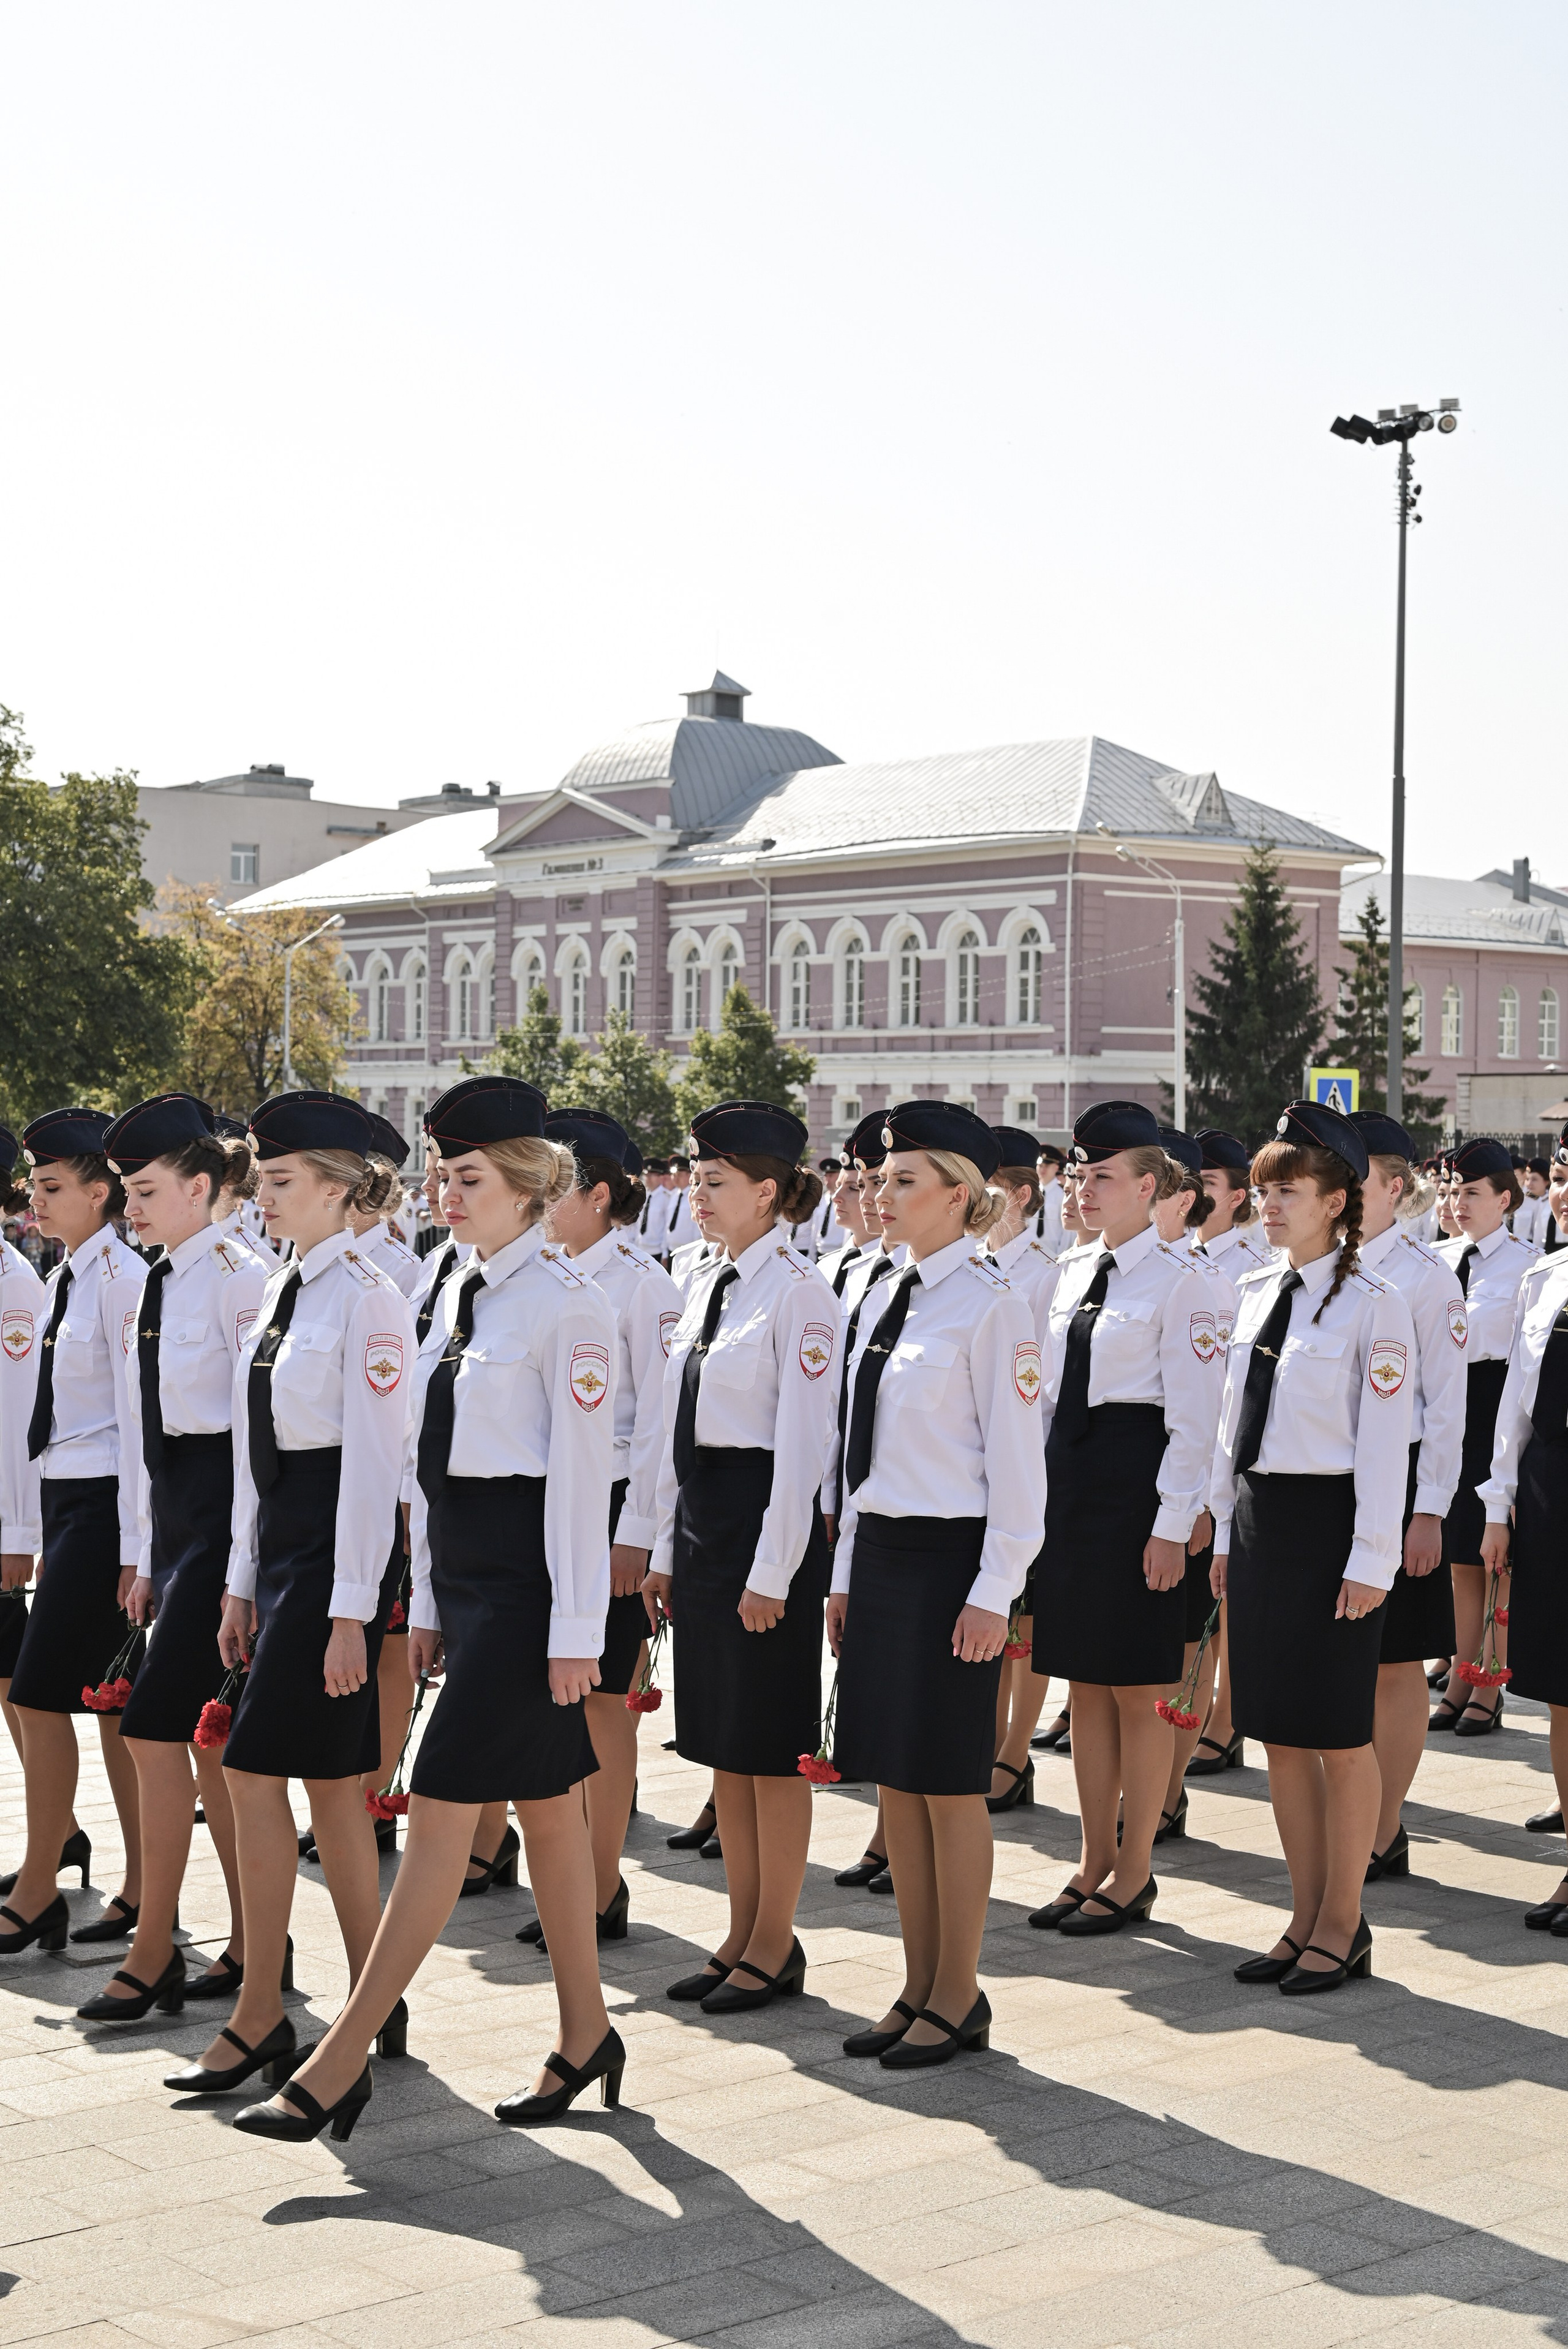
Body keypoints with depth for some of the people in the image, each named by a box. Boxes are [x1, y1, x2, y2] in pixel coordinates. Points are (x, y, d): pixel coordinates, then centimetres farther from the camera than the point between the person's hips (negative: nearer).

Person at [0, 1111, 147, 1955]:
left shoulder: (123, 1277, -13)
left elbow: (138, 1417, -16)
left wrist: (132, 1540, -17)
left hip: (102, 1503, -9)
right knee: (106, 1699, 10)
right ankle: (142, 1888, 16)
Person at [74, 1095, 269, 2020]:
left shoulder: (239, 1277, -12)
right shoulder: (161, 1283, 13)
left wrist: (246, 1565, -17)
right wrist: (149, 1556, 17)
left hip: (224, 1506, -9)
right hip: (173, 1511, 9)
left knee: (158, 1727, -8)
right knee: (209, 1736, 11)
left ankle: (154, 1956, 0)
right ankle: (252, 1944, 19)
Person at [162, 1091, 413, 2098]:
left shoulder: (368, 1296, -13)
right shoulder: (283, 1289, 13)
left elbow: (374, 1459, -16)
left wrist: (351, 1610, -18)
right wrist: (245, 1581, 16)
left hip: (339, 1545, -9)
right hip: (281, 1541, 9)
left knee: (256, 1772, -8)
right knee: (331, 1782, 11)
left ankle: (259, 2019, 1)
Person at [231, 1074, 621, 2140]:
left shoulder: (569, 1302, -12)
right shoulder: (461, 1295, 13)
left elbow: (581, 1474, -14)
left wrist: (575, 1630, -15)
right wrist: (430, 1602, 16)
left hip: (528, 1574, -9)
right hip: (466, 1571, 9)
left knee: (443, 1808, -7)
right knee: (546, 1802, 14)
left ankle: (341, 2063, -4)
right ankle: (586, 2036, 24)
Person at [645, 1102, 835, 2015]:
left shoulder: (798, 1291, -12)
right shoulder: (711, 1288, 13)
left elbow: (803, 1443, -16)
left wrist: (772, 1571, -18)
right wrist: (668, 1547, 15)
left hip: (765, 1519, -9)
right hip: (701, 1518, 9)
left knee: (772, 1744, 1)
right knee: (721, 1742, 13)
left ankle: (777, 1946, 11)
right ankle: (744, 1937, 22)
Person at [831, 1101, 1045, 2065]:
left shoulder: (990, 1305, -11)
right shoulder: (889, 1300, 12)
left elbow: (1017, 1460, -13)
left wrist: (993, 1594, -15)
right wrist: (849, 1574, 15)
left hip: (949, 1561, -8)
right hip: (880, 1554, 8)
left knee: (950, 1786, 0)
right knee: (897, 1781, 11)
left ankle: (959, 1999, 12)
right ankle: (920, 1988, 22)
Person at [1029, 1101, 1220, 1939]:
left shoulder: (1178, 1280, -9)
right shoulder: (1072, 1272, 12)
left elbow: (1193, 1415, -11)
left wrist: (1172, 1525, -15)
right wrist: (1036, 1492, 14)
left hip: (1134, 1478, -7)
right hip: (1067, 1472, 7)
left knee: (1138, 1688, 1)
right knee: (1085, 1681, 12)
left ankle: (1133, 1874, 11)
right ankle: (1096, 1863, 21)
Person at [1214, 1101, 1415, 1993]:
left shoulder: (1373, 1304, -10)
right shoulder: (1258, 1294, 10)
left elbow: (1384, 1442, -12)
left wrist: (1371, 1561, -15)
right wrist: (1227, 1533, 14)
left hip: (1329, 1521, -7)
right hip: (1260, 1519, 7)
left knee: (1340, 1734, 2)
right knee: (1279, 1733, 11)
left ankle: (1343, 1926, 14)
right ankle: (1308, 1920, 22)